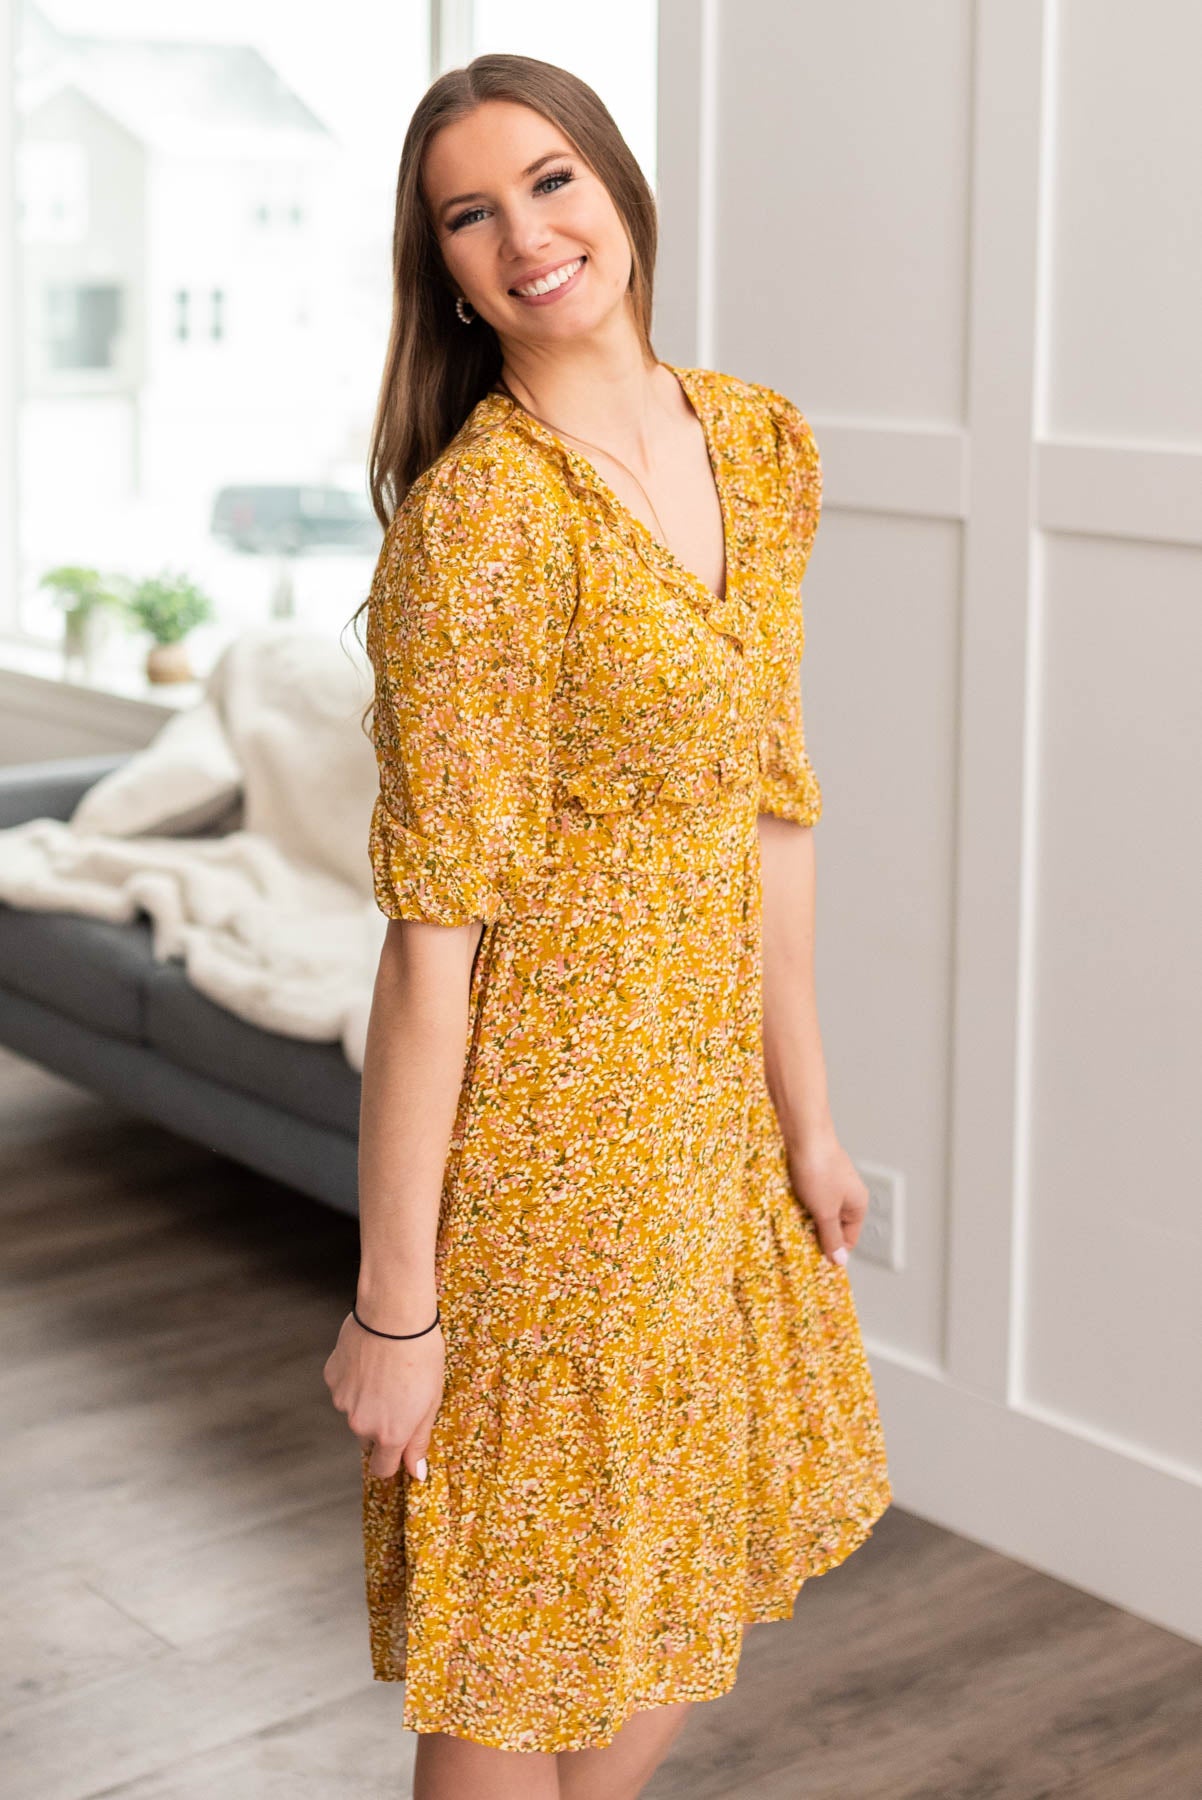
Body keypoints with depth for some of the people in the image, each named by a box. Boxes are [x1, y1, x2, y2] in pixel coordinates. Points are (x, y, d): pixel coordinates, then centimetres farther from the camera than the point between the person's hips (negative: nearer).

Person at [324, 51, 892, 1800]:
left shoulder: (762, 445, 3)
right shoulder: (476, 518, -19)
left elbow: (771, 803, 9)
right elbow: (434, 932, -20)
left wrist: (805, 1113, 11)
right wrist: (394, 1303, -17)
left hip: (712, 1114, 7)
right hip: (542, 1139, -7)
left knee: (696, 1589, 22)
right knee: (520, 1660, 9)